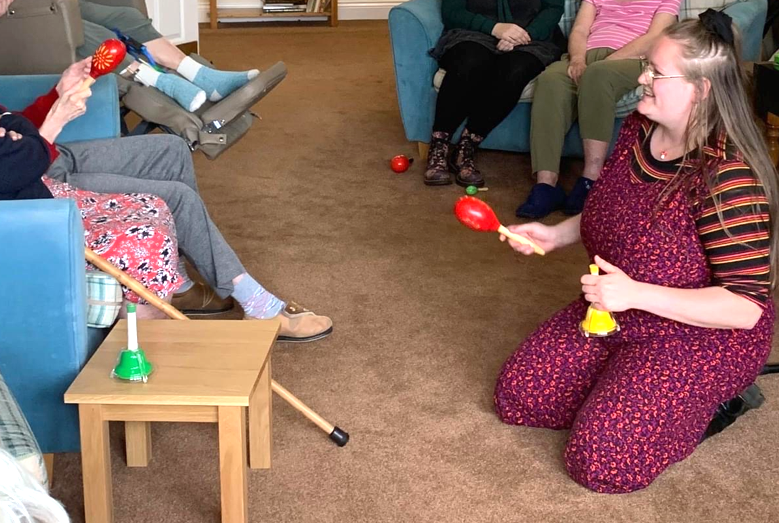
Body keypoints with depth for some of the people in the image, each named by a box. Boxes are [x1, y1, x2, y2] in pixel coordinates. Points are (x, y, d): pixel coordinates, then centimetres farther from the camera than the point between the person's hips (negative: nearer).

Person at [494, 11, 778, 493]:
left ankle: (705, 402, 6)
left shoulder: (728, 178, -30)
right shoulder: (640, 129, -5)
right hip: (618, 314, 8)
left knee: (601, 460, -19)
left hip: (701, 334, -8)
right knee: (516, 394, 4)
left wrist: (635, 294, -36)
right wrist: (555, 234, 0)